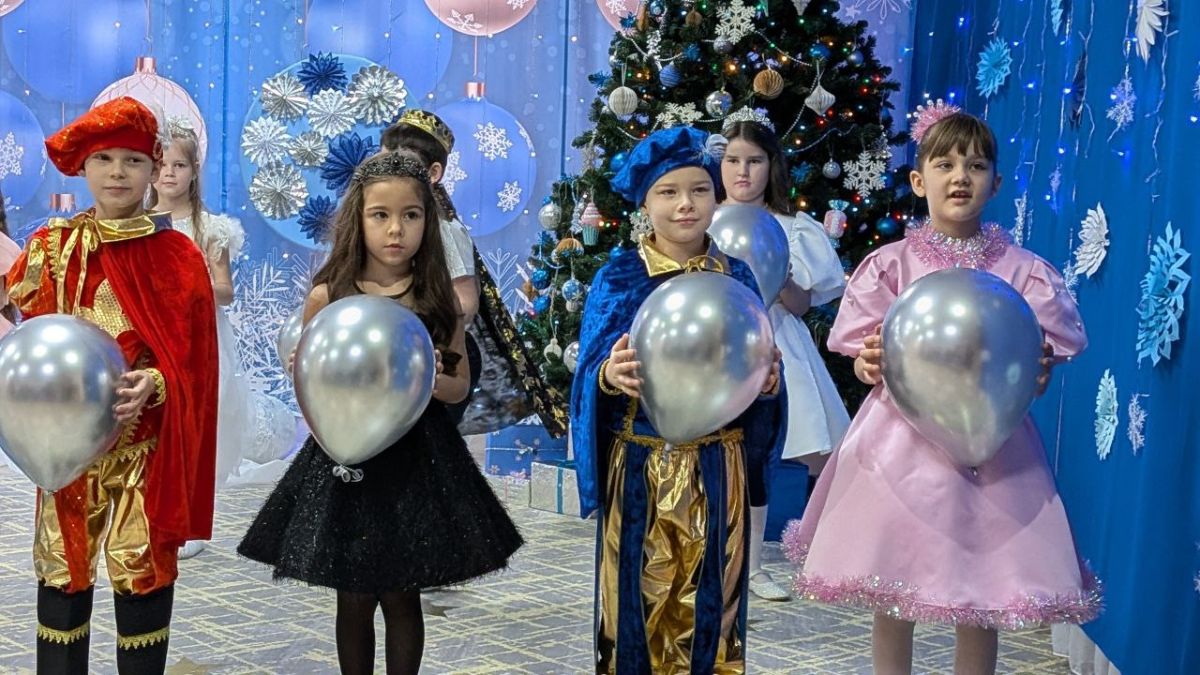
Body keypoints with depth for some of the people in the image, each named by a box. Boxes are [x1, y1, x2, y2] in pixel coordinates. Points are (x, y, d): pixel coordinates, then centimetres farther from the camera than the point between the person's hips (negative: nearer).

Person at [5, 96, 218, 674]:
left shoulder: (177, 254, -1)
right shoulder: (50, 246, 4)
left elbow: (193, 355, -2)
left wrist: (155, 385, -21)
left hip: (147, 439, -2)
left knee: (142, 563, 1)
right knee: (64, 560, 7)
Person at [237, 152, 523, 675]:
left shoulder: (439, 298, -1)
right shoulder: (327, 297, -5)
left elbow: (459, 386, 5)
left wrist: (429, 380, -16)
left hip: (416, 458, 1)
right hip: (348, 456, 0)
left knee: (402, 597, 9)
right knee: (354, 598, 10)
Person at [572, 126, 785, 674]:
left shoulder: (737, 277, 5)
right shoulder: (619, 278, -4)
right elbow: (591, 375, -7)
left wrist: (768, 381, -13)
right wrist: (609, 377, -28)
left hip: (716, 467, 2)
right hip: (642, 465, -2)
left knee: (710, 599, 10)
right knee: (640, 596, 6)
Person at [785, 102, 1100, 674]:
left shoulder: (1023, 271, 2)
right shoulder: (890, 264, 0)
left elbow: (1038, 374, 5)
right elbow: (864, 361, 3)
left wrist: (1035, 372, -16)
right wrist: (871, 364, -18)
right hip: (903, 442, 0)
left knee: (980, 607, 8)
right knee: (888, 598, 7)